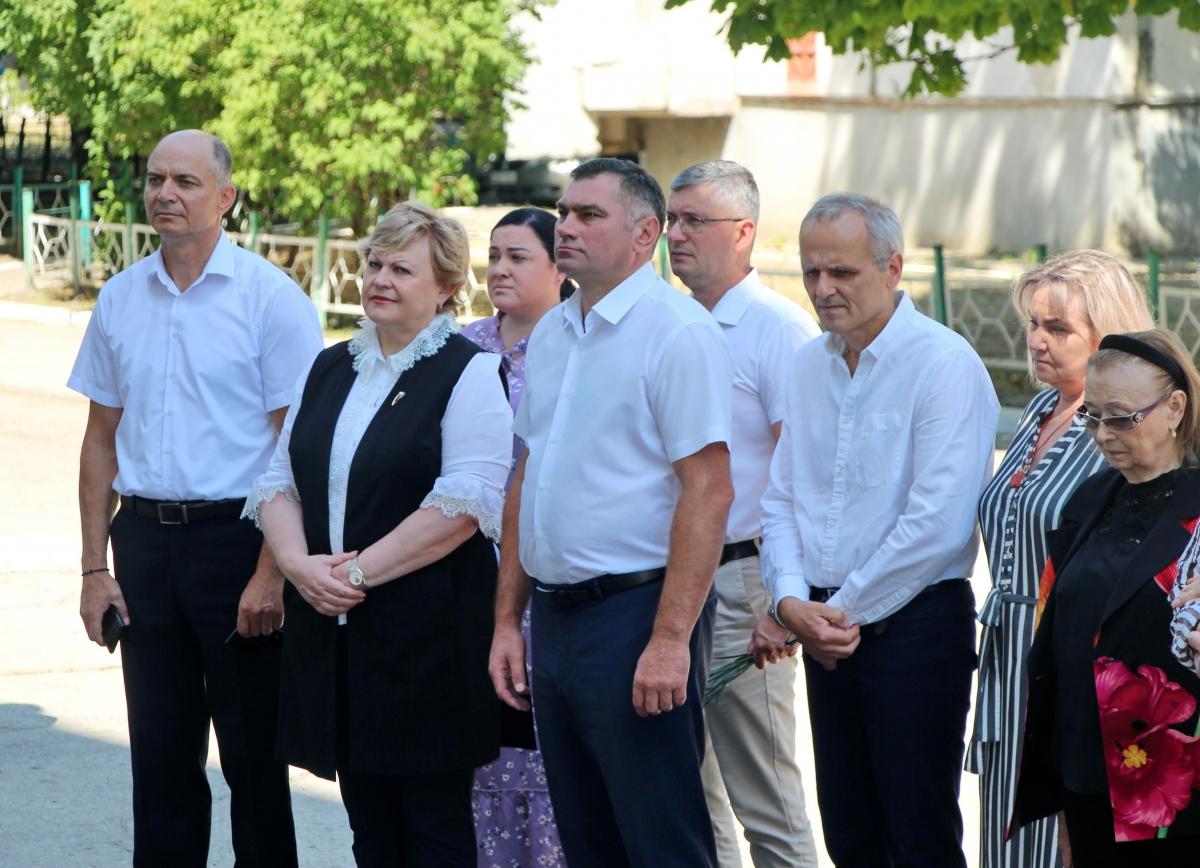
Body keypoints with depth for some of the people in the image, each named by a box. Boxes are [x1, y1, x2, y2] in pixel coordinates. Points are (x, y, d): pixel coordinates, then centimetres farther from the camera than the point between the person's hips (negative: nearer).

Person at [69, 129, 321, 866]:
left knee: (252, 754, 2)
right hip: (145, 536, 4)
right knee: (160, 756, 9)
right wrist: (95, 567, 7)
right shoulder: (120, 299, 8)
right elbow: (102, 438, 13)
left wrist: (271, 572, -15)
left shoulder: (270, 298, -6)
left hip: (236, 536, -4)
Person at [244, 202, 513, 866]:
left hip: (427, 634, -6)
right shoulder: (328, 370, 16)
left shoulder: (468, 374, -5)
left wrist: (361, 570, -16)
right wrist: (298, 562, -7)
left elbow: (465, 502, -15)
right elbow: (279, 478, 12)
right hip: (332, 630, 6)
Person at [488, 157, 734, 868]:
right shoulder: (550, 336, 14)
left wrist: (670, 640, -22)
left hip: (636, 614, -8)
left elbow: (709, 491, -17)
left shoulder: (676, 332, -11)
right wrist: (507, 621, 14)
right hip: (554, 616, 8)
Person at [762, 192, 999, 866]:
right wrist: (792, 599, -4)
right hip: (826, 628, 7)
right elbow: (782, 496, 14)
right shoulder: (811, 366, 11)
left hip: (915, 626, -7)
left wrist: (848, 609, -11)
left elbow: (939, 521, -18)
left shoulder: (945, 364, -12)